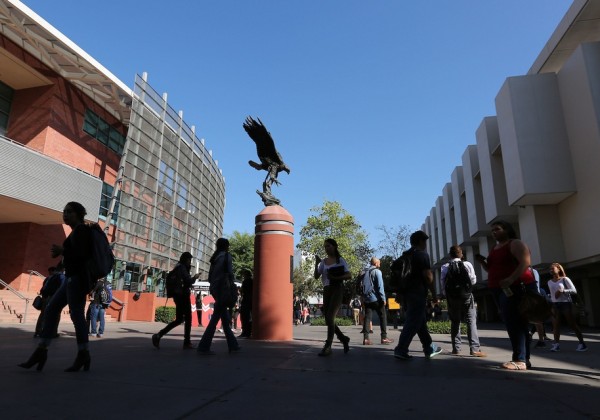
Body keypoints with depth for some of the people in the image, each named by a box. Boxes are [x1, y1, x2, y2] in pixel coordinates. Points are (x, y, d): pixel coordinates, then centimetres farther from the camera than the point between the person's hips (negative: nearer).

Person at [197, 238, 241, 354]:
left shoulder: (215, 258, 17)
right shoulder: (226, 255, -4)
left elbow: (210, 277, 16)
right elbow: (229, 273, -14)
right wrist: (232, 286, -9)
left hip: (214, 288, 8)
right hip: (223, 288, -8)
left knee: (225, 318, 11)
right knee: (216, 317, -8)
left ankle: (232, 345, 15)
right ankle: (204, 347, -10)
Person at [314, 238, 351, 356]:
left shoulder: (340, 260, 0)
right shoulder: (323, 262, 11)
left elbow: (348, 275, -5)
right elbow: (316, 276, 3)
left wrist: (335, 277, -17)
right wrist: (316, 263, -9)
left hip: (337, 289, -5)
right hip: (326, 290, 6)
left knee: (330, 317, -16)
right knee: (328, 319, 6)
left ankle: (328, 346, -11)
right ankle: (344, 339, 26)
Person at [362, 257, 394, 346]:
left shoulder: (366, 272, 15)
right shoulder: (377, 271, -7)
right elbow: (380, 286, -14)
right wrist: (383, 298, -11)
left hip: (366, 298, 6)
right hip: (376, 298, -6)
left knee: (367, 317, 3)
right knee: (383, 317, 5)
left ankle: (365, 338, -4)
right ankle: (384, 337, 4)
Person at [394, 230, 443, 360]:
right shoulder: (422, 255, -8)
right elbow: (428, 276, -14)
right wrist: (433, 292, -5)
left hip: (406, 293, 9)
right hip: (418, 294, -8)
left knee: (421, 321, 16)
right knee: (413, 323, -7)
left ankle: (429, 348, 24)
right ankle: (401, 349, -11)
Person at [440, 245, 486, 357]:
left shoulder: (445, 267, -4)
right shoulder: (467, 265, -5)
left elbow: (443, 284, -3)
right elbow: (473, 281, 0)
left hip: (452, 297, 1)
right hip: (466, 296, -1)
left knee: (455, 322, 10)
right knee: (471, 321, 1)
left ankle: (456, 348, 12)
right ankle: (475, 349, -6)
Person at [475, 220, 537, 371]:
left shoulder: (515, 244, -5)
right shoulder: (494, 249, 20)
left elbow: (526, 262, -19)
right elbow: (493, 269, 28)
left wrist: (511, 279, -31)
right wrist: (483, 262, 7)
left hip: (516, 287, -9)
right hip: (499, 290, 9)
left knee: (514, 323, -14)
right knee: (515, 324, 10)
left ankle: (520, 360, -13)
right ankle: (524, 359, 16)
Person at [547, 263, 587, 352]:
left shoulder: (565, 279, -2)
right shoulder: (549, 282, 12)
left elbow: (574, 291, -9)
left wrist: (562, 291, -21)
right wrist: (552, 306, 8)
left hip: (566, 303, -4)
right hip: (555, 304, 4)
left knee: (572, 324, -1)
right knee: (555, 325, -4)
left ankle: (582, 343, 10)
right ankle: (556, 344, -6)